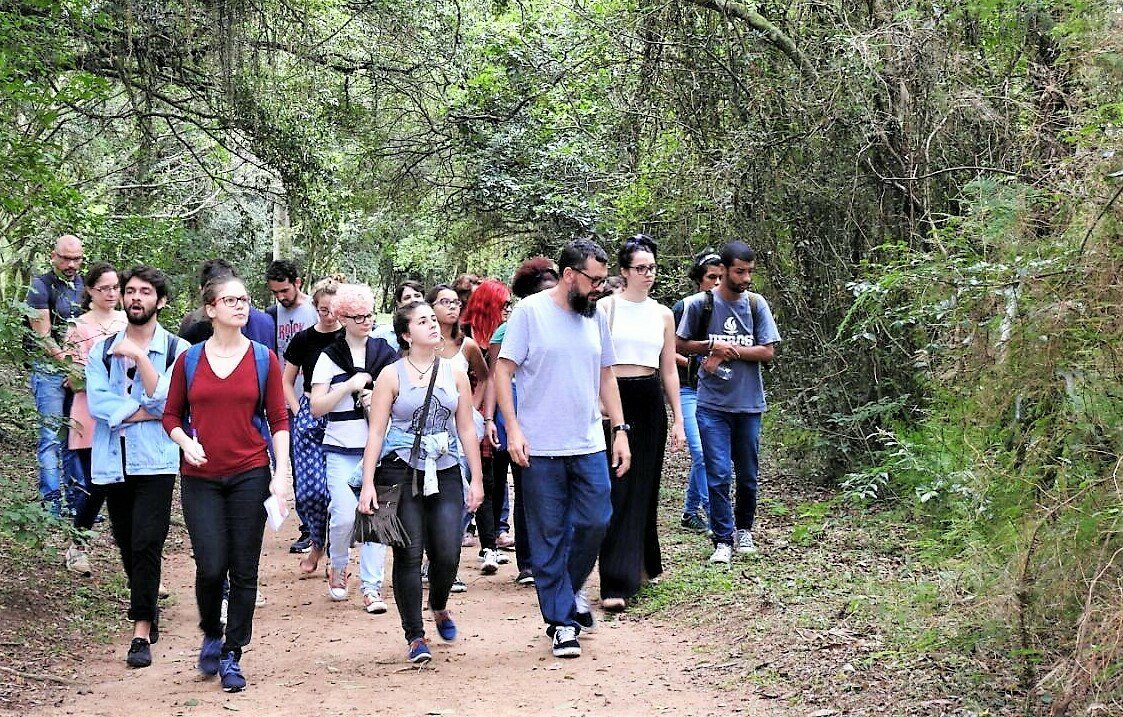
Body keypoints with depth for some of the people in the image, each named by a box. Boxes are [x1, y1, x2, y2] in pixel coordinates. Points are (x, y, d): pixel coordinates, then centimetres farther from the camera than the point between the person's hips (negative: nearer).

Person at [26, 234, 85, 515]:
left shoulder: (84, 286, 13)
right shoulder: (41, 286, -3)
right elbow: (43, 336, -9)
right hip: (49, 369, -5)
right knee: (52, 436, -8)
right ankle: (51, 502, -7)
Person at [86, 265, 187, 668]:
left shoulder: (177, 350, 1)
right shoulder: (102, 350, 9)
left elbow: (167, 401, -13)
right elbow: (97, 402, -5)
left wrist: (139, 356, -17)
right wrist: (146, 411, -13)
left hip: (155, 463, -4)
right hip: (112, 463, 4)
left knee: (146, 543, -12)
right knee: (127, 546, 10)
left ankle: (142, 632, -12)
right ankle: (149, 610, 27)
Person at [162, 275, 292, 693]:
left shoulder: (264, 359, 3)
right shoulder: (189, 360, 5)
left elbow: (279, 420, 3)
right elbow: (172, 415, 11)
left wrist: (282, 473, -6)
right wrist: (186, 442, -10)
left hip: (250, 476, 0)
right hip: (200, 479, 0)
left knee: (244, 571, 2)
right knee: (210, 567, -8)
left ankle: (231, 656, 14)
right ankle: (211, 636, 21)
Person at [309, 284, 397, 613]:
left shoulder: (386, 353, 7)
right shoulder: (329, 357, 3)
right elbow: (317, 407, -2)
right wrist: (350, 386, -12)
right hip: (341, 450, -1)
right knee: (345, 515, -11)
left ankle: (371, 586, 5)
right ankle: (337, 568, 17)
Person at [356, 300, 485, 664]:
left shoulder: (454, 373, 9)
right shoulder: (392, 375, 0)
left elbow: (467, 429, 11)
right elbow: (376, 432, -3)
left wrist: (476, 478, 7)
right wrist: (368, 484, -10)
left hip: (445, 471, 3)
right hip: (402, 470, -2)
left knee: (448, 553, -4)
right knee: (409, 554, -4)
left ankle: (439, 607, 29)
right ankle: (415, 636, 7)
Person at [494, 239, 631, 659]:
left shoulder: (595, 317, 10)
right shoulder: (530, 312, -6)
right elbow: (502, 372, -6)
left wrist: (620, 429, 11)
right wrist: (514, 428, -15)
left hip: (589, 446, 5)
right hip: (541, 449, -5)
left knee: (595, 522, 3)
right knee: (549, 537, 2)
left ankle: (567, 593, 27)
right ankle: (561, 621, 11)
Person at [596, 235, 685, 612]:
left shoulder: (663, 314, 11)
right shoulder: (605, 308, -1)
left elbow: (669, 370, 14)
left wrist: (678, 419, 11)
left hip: (651, 401, 4)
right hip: (614, 399, -4)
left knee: (645, 485, 10)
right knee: (618, 488, -8)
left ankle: (644, 563, 29)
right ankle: (616, 584, -10)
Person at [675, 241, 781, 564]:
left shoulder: (756, 304, 1)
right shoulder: (700, 304, -3)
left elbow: (768, 352, -2)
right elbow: (681, 345, 4)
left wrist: (729, 351, -12)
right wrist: (713, 346, -12)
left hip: (748, 403, 2)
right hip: (713, 404, -2)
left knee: (747, 474, 12)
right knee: (718, 474, -5)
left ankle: (744, 529, 32)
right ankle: (723, 540, 2)